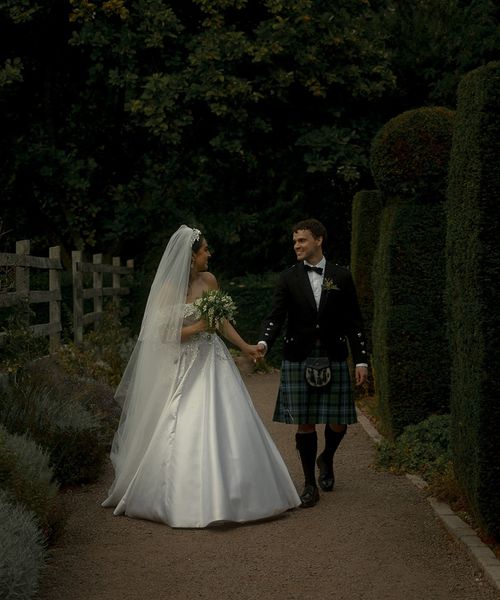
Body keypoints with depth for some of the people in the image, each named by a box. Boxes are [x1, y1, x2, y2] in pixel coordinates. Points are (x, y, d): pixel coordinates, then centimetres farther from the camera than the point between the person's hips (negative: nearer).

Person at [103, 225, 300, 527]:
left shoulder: (209, 280, 4)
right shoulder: (169, 289, -10)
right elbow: (163, 333, -10)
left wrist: (246, 346, 10)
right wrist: (198, 327, -18)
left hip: (213, 361, 4)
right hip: (185, 366, -4)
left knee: (226, 426, 1)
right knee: (183, 433, -3)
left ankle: (225, 495, 12)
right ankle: (184, 499, 11)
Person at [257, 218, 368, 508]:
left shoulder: (341, 277, 4)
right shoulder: (289, 278, 5)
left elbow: (354, 322, 5)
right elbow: (276, 317, -2)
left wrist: (361, 360, 0)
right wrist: (264, 343, -21)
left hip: (333, 361, 0)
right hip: (299, 361, 0)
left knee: (338, 423, 1)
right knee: (305, 423, 1)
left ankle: (326, 460, 34)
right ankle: (310, 484, 13)